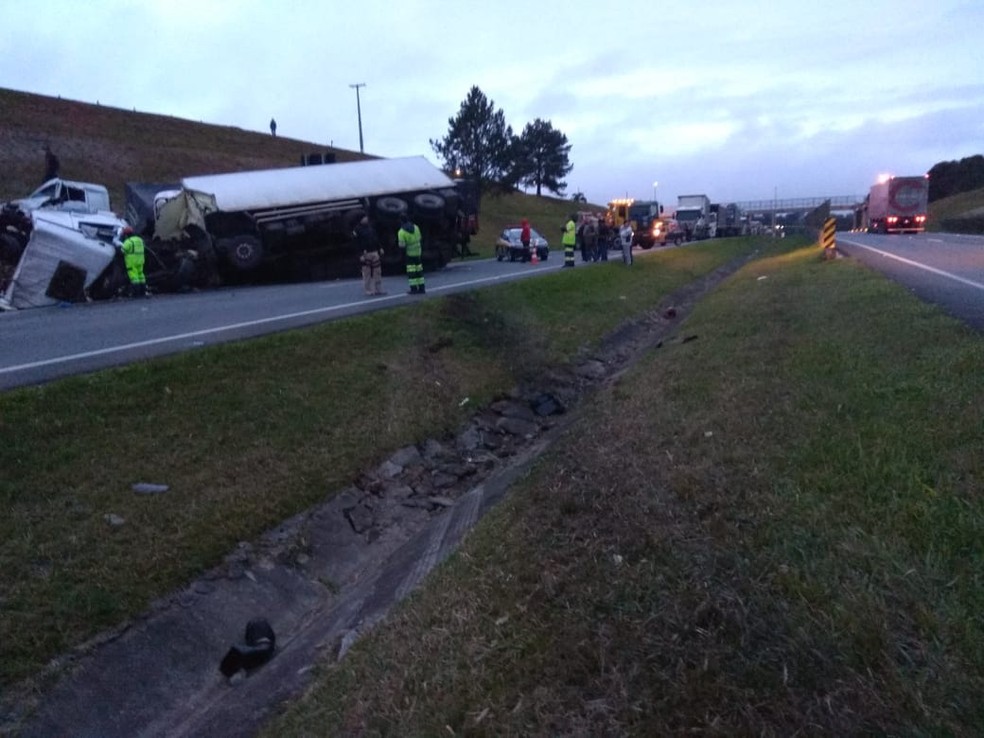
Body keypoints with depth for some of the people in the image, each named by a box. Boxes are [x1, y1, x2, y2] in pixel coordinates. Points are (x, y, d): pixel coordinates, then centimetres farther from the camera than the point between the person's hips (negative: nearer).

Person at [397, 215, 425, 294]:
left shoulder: (401, 232, -15)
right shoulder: (416, 227, 1)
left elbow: (402, 246, -17)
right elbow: (420, 239, 9)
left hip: (410, 254, -5)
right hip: (418, 252, 5)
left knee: (411, 272, 0)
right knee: (419, 270, 11)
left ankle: (414, 289, -3)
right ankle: (421, 288, 13)